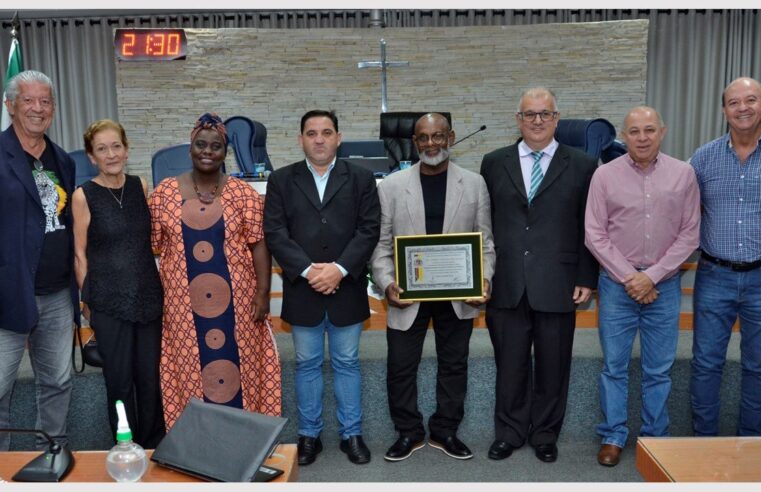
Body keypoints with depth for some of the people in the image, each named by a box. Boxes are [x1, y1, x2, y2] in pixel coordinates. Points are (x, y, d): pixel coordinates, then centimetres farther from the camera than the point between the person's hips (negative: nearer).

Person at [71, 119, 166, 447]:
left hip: (148, 295, 3)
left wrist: (157, 284, 10)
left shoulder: (140, 186, 3)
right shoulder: (83, 196, -7)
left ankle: (154, 444, 30)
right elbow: (80, 254, -2)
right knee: (120, 379, 8)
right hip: (108, 301, -3)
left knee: (150, 375, 10)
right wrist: (86, 300, 0)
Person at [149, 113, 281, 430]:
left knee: (237, 365, 8)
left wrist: (263, 293, -8)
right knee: (191, 367, 10)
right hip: (184, 302, 1)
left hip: (234, 300, -1)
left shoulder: (242, 193, -2)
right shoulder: (165, 192, 1)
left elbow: (258, 244, -3)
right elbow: (154, 246, 5)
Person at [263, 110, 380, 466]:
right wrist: (308, 270, -15)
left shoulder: (361, 178, 4)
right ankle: (309, 435, 25)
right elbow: (275, 233, -4)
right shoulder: (281, 180, 4)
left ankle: (351, 434, 24)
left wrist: (339, 269, -15)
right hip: (302, 290, 1)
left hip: (347, 289, 0)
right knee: (307, 365, 11)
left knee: (347, 364, 10)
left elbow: (368, 230, -4)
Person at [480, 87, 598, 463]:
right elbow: (483, 223, 8)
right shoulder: (494, 163, 7)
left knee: (553, 365, 10)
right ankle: (509, 432, 28)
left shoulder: (582, 165, 3)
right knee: (510, 364, 10)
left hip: (557, 286, -1)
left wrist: (587, 279, -1)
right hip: (506, 286, 1)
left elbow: (589, 229, 3)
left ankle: (545, 434, 29)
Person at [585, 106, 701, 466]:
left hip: (664, 284, 1)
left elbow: (689, 234, -1)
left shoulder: (683, 174, -1)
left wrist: (652, 276, -9)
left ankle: (656, 438, 25)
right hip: (617, 283, -1)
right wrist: (628, 277, -9)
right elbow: (595, 235, -4)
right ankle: (613, 436, 21)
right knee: (614, 366, 7)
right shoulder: (605, 175, -4)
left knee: (659, 369, 10)